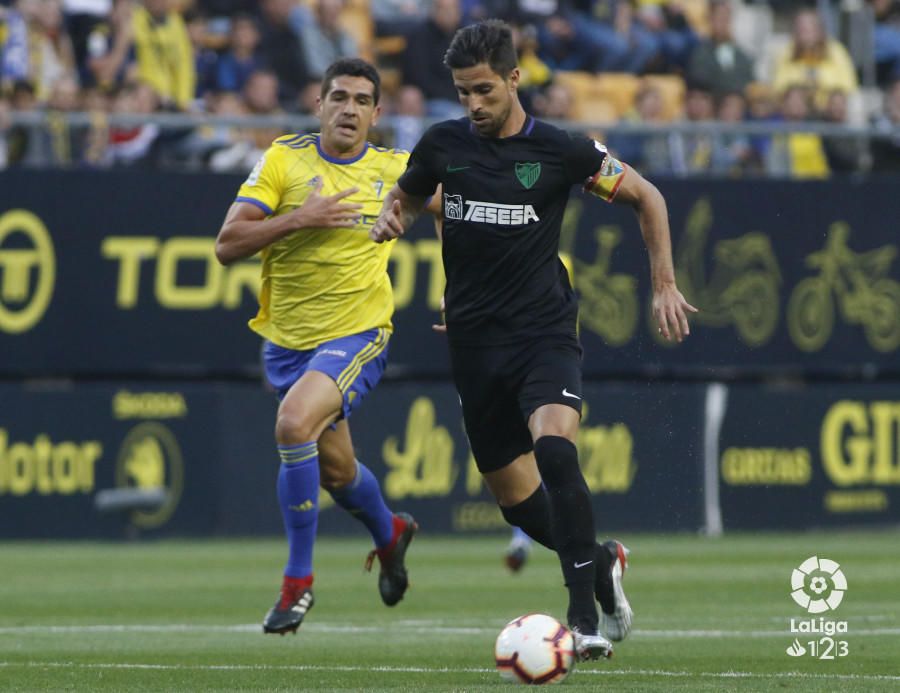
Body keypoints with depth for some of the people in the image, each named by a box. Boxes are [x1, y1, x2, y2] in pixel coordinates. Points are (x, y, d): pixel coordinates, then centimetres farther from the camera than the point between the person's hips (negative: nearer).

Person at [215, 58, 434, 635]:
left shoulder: (397, 170, -2)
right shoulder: (284, 160, -5)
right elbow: (228, 245, -10)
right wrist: (298, 219, -23)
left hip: (358, 334, -3)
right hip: (288, 340, 3)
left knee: (295, 423, -28)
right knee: (335, 469, 16)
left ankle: (299, 581, -15)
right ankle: (390, 533, 52)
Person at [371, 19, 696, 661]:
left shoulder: (560, 150, -6)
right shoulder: (443, 145, 2)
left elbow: (646, 197, 7)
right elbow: (407, 195, 22)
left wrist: (664, 284, 2)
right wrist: (391, 218, -2)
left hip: (545, 331, -4)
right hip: (475, 339, 4)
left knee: (554, 445, -30)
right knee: (515, 497, 7)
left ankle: (584, 619, -28)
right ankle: (602, 563, 37)